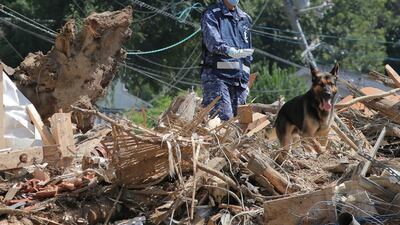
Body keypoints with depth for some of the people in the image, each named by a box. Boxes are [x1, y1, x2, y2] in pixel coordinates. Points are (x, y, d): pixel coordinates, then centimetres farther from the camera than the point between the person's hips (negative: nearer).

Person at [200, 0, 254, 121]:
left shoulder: (245, 18, 23)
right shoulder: (212, 14, 1)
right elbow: (212, 40, -18)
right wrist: (230, 51, -37)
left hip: (239, 77, 6)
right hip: (216, 76, -6)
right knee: (224, 117, -20)